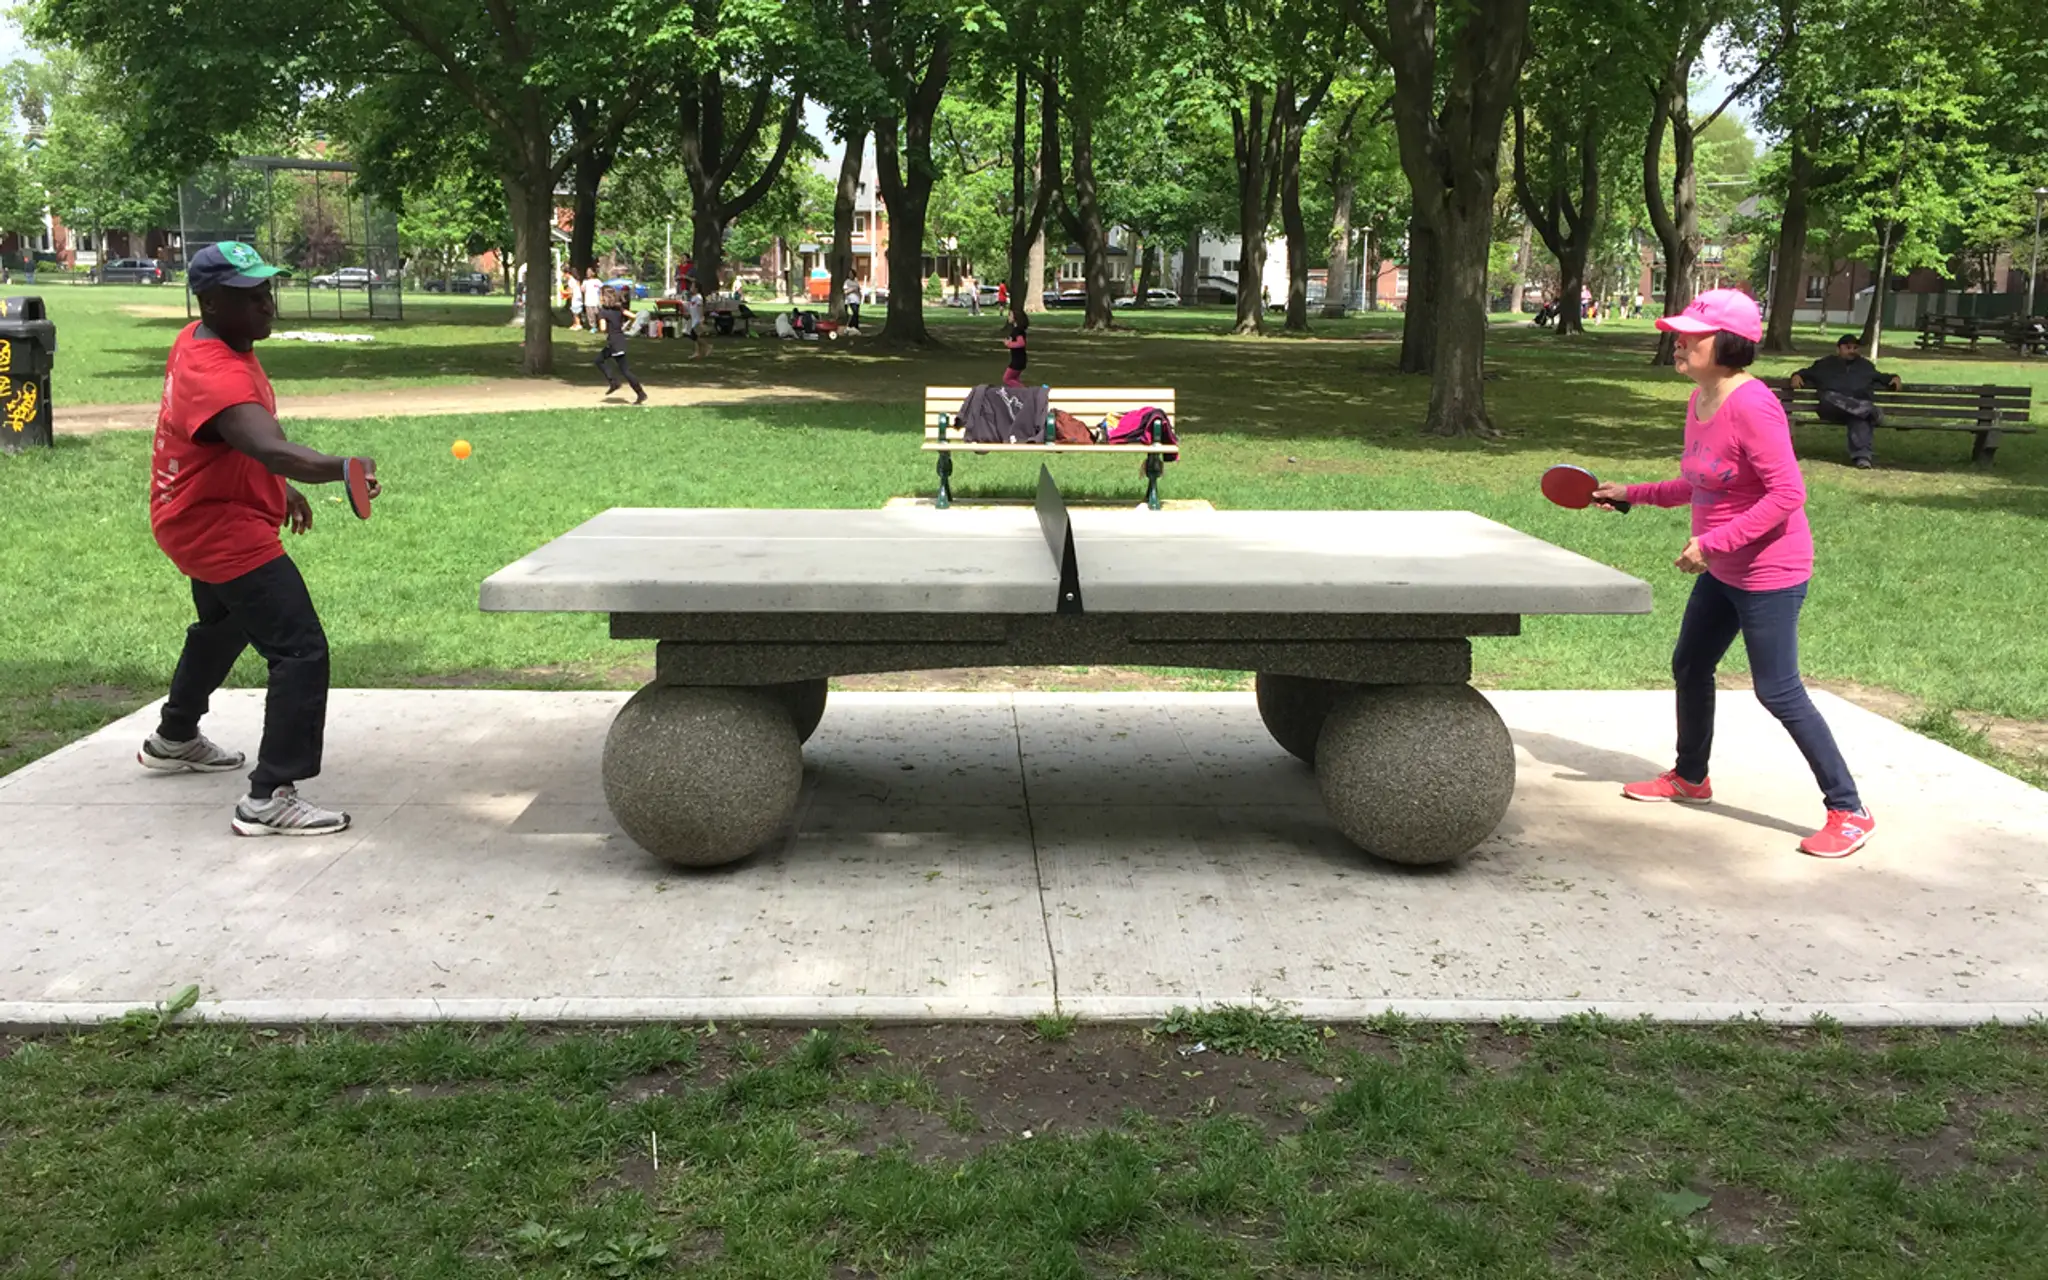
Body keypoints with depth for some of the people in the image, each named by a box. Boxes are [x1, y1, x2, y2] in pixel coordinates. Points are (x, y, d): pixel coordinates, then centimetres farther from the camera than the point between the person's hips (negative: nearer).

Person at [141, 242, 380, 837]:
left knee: (222, 628, 34)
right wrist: (343, 468, -65)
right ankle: (269, 799, -16)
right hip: (222, 531, -11)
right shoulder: (216, 374, -31)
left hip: (201, 520, 11)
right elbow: (273, 450, -49)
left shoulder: (201, 341, 2)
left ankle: (173, 738, 55)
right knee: (302, 652, -17)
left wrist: (276, 488, 17)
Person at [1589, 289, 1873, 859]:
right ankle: (1690, 778, 40)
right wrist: (1632, 494, 15)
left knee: (1778, 693, -6)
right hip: (1721, 572, 10)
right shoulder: (1700, 402, 5)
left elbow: (1788, 494, -27)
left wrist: (1714, 542, -28)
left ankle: (1848, 812, 5)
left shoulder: (1752, 407, -24)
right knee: (1689, 667, 20)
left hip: (1769, 575, -10)